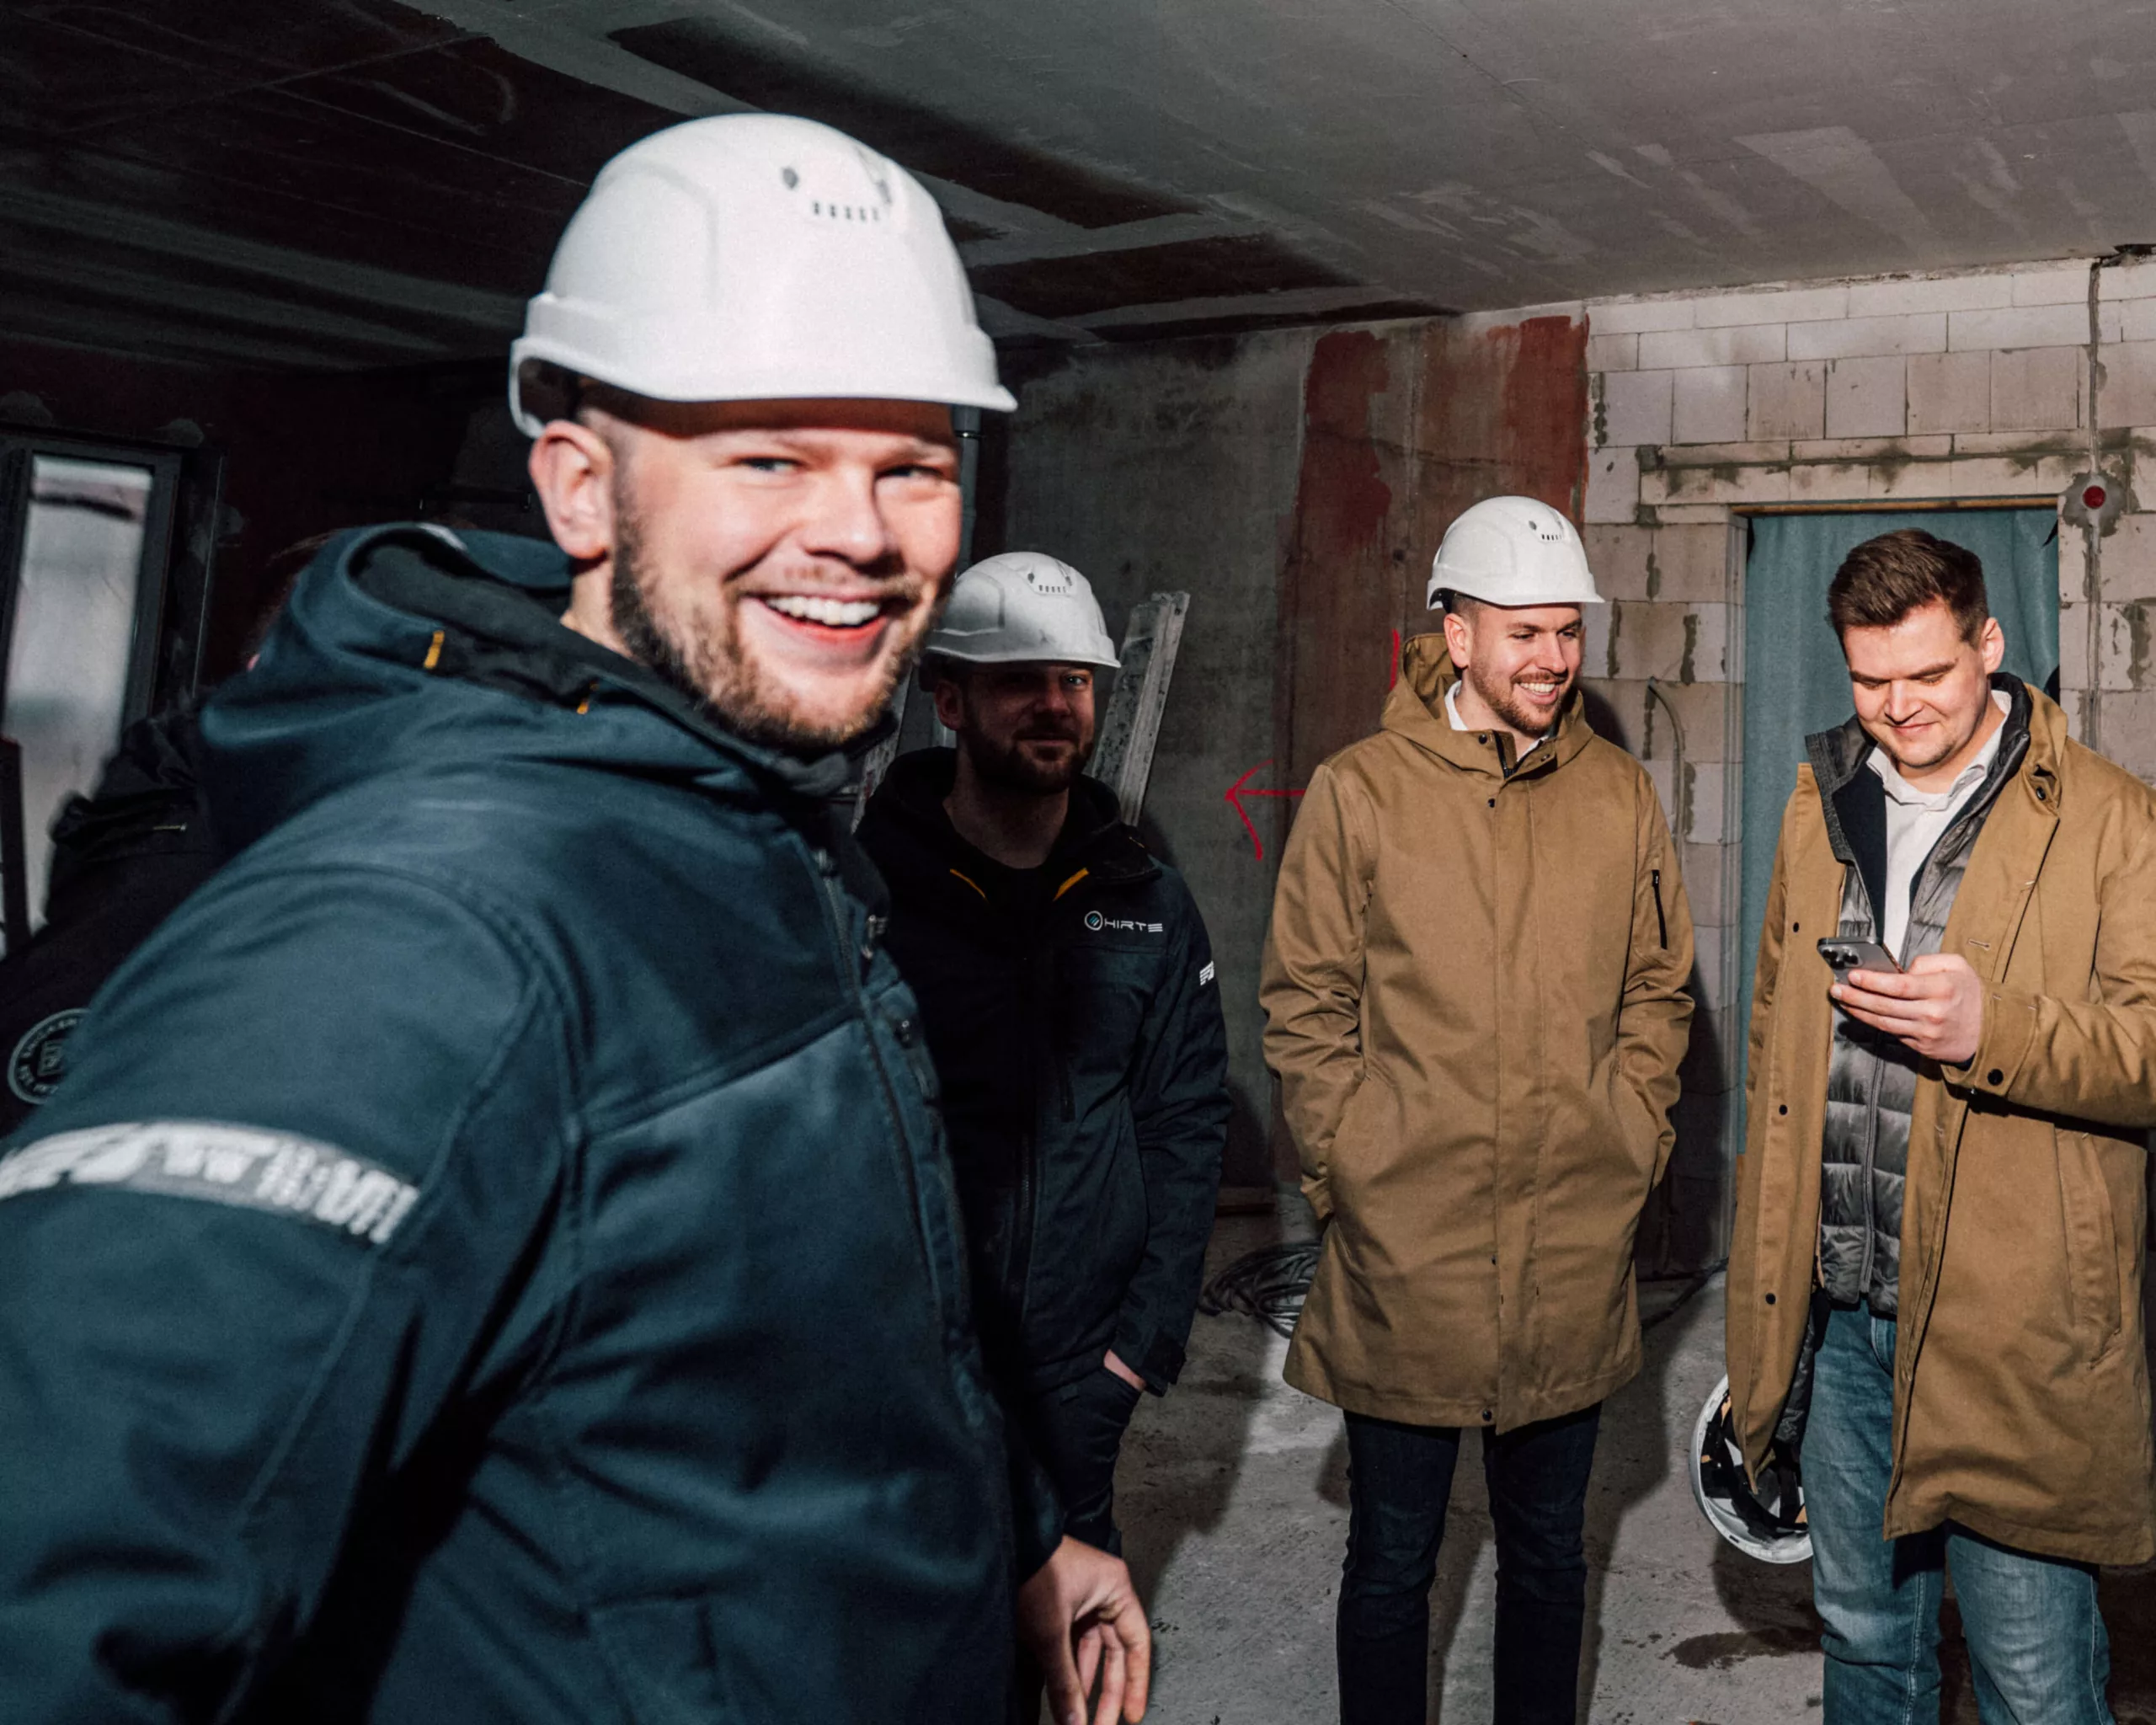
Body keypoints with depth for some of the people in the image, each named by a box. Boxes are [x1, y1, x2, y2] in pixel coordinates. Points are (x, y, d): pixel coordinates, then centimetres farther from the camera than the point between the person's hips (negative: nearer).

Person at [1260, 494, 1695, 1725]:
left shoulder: (1622, 797, 6)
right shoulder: (1358, 792, -3)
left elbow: (1659, 991, 12)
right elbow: (1307, 1008, -1)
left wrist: (1634, 1141, 2)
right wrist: (1345, 1162, -7)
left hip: (1576, 1243, 3)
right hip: (1403, 1244, -3)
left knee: (1549, 1547, 19)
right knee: (1393, 1557, 11)